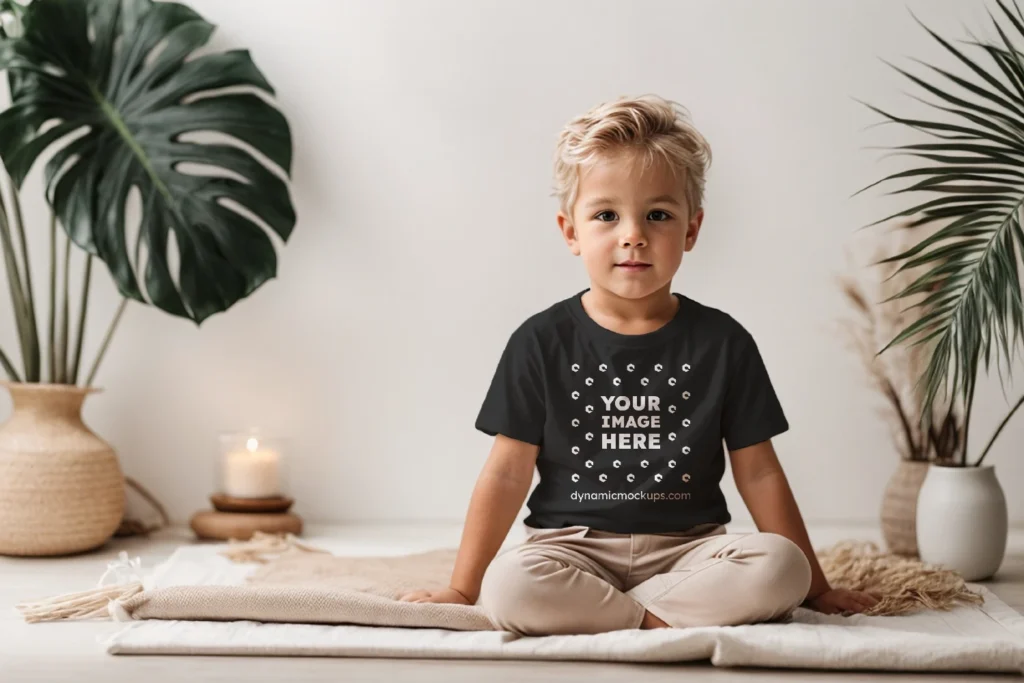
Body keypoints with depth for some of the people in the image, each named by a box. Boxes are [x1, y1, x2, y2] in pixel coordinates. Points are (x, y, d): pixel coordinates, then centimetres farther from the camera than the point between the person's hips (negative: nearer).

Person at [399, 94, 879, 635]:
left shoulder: (722, 342, 3)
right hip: (573, 545, -2)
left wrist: (813, 585, 8)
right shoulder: (542, 342, 1)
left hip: (687, 547, 2)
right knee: (508, 587, -33)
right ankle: (659, 620, -17)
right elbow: (507, 473, 2)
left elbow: (758, 472, 8)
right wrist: (462, 589, -1)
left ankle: (587, 611, -20)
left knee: (779, 568, -28)